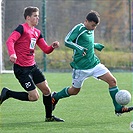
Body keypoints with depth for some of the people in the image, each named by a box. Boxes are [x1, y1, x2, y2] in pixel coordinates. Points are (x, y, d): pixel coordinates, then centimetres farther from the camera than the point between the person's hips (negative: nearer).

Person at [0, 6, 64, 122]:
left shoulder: (37, 33, 13)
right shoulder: (22, 28, -11)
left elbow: (46, 50, 16)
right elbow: (10, 41, -25)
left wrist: (53, 46, -7)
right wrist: (12, 54, -43)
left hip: (33, 66, 8)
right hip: (21, 69, -8)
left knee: (46, 90, 9)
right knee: (34, 97, -11)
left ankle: (49, 117, 25)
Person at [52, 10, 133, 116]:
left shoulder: (91, 30, 10)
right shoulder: (79, 29, -14)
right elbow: (67, 41, -24)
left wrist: (96, 45, 14)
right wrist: (79, 48, -37)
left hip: (94, 63, 7)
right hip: (81, 66, -7)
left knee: (112, 80, -7)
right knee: (75, 90, 8)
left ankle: (118, 108, -3)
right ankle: (55, 97, 36)